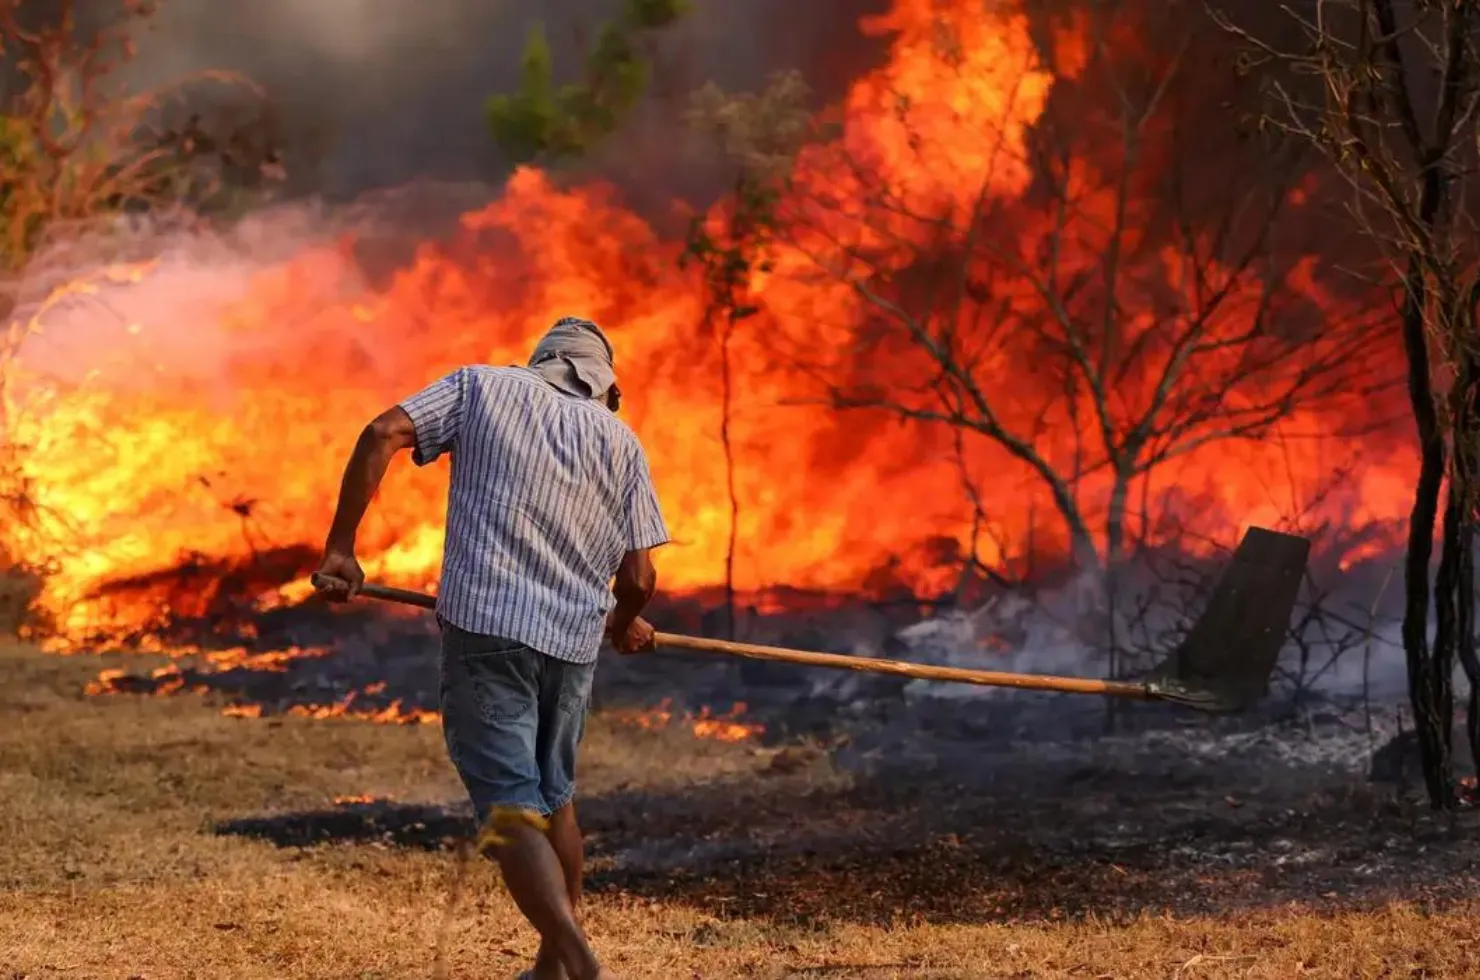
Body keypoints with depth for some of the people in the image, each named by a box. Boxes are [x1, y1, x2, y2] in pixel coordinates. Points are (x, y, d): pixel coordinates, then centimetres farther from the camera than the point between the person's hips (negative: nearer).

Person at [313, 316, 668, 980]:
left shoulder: (481, 386, 11)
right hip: (573, 640, 3)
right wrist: (625, 624, 27)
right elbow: (637, 578, 5)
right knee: (553, 798, 22)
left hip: (484, 626, -3)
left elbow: (382, 435, -5)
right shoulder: (620, 439, 13)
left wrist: (340, 546, -3)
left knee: (512, 809, -7)